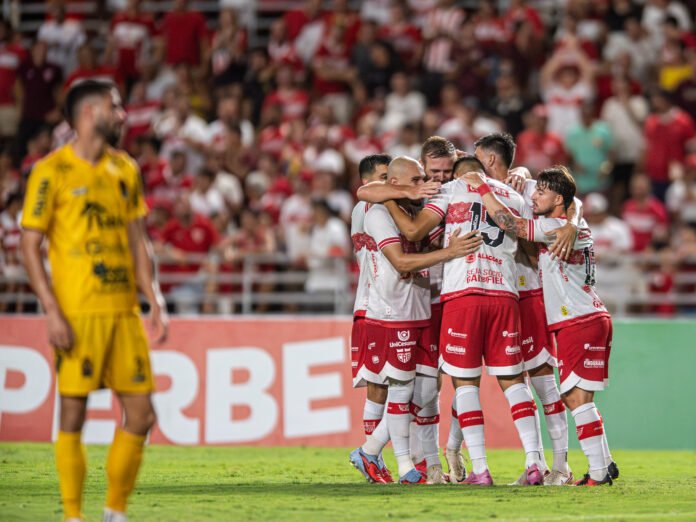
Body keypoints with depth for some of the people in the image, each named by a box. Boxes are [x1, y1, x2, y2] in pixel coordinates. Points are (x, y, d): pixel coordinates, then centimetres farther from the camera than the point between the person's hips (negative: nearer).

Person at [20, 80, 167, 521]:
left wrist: (156, 302, 8)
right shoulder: (52, 171, -4)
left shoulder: (125, 170, 13)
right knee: (74, 414, -2)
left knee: (140, 414, 2)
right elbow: (30, 245, -6)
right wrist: (53, 312, -14)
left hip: (124, 310, 5)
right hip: (78, 314, -5)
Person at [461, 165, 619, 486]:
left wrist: (482, 186, -9)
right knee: (574, 397, 12)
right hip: (588, 319, 10)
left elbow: (508, 223, -18)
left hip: (581, 323, -10)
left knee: (577, 397, -11)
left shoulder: (556, 228, -13)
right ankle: (604, 464, 15)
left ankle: (598, 471, -12)